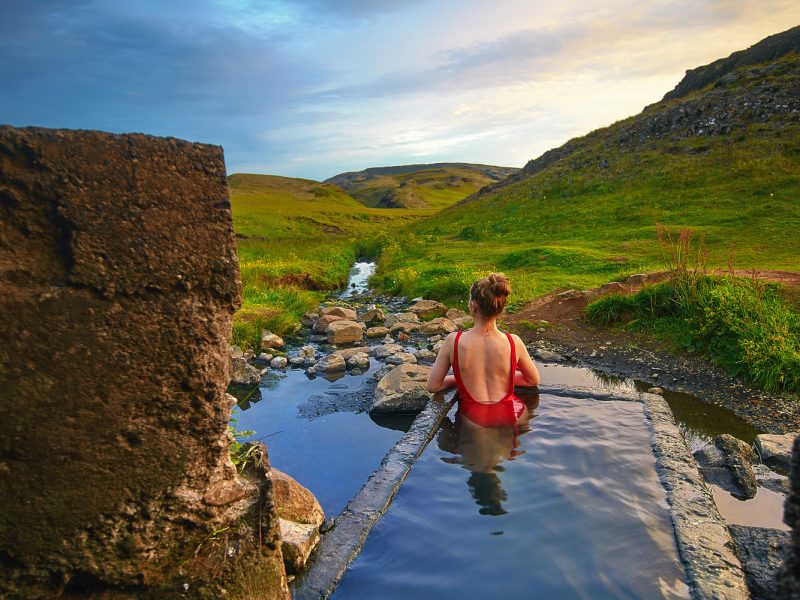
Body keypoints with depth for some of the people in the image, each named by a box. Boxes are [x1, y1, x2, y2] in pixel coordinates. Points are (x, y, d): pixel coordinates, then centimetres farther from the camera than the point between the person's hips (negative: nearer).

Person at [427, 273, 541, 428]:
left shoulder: (453, 341, -16)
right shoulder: (513, 342, -13)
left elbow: (433, 386, -8)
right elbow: (534, 380, 4)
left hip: (471, 417, 0)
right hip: (507, 418, 0)